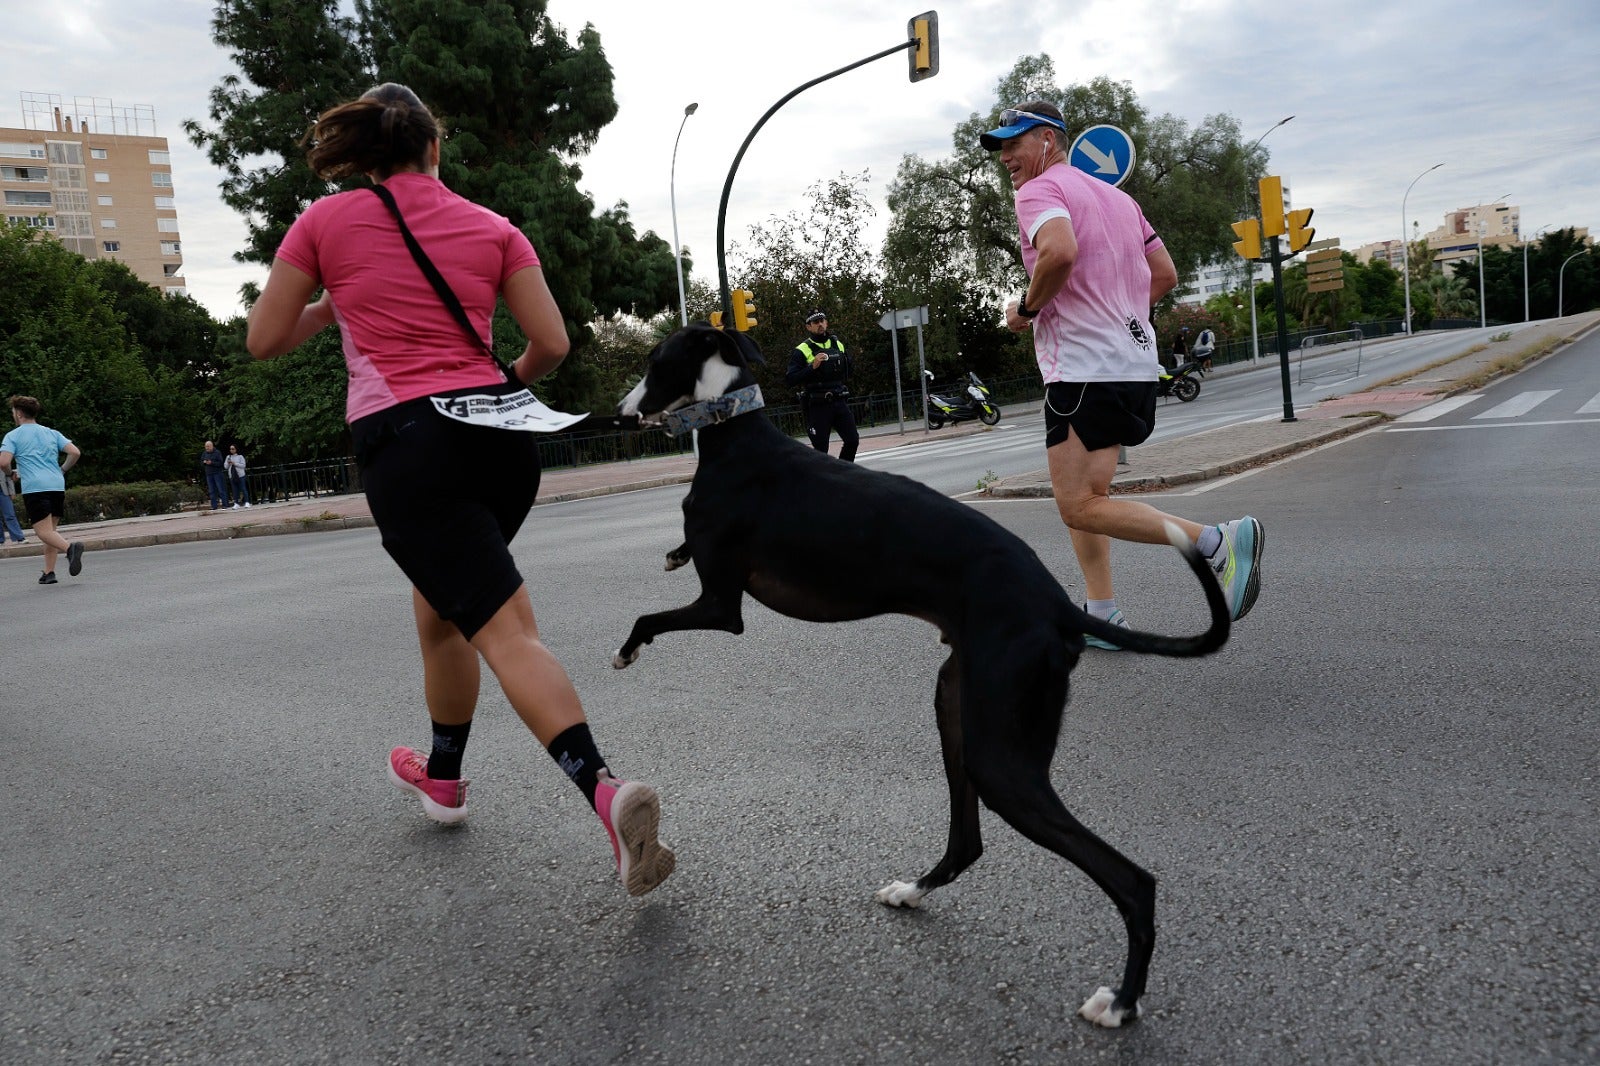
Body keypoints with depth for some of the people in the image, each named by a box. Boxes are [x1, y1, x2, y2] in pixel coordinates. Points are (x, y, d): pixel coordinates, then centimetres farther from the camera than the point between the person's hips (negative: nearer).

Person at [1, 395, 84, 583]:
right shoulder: (52, 433, 16)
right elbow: (75, 452, 6)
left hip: (34, 488, -5)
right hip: (57, 486, 5)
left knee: (44, 531, -9)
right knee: (51, 530, 11)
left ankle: (70, 547, -38)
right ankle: (49, 572, 7)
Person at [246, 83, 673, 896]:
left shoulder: (325, 222, 6)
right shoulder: (493, 228, 9)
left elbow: (264, 341, 9)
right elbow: (552, 345, 3)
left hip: (404, 441, -4)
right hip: (499, 433, 4)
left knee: (507, 631, -10)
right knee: (439, 609, 24)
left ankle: (606, 791, -27)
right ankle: (442, 776, 40)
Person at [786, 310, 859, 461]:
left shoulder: (838, 344, 11)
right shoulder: (802, 351, -6)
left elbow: (848, 371, 26)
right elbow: (791, 379, -16)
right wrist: (812, 367, -24)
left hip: (839, 402, 5)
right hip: (817, 406, -5)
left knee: (853, 440, 2)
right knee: (820, 448, -3)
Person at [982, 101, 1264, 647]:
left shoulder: (1039, 190, -6)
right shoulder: (1116, 196, 21)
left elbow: (1061, 252, -28)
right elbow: (1165, 274, 21)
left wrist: (1027, 307, -12)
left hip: (1084, 370, -10)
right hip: (1135, 362, 10)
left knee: (1080, 508, -9)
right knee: (1084, 497, 15)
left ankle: (1220, 541, -14)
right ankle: (1103, 616, 17)